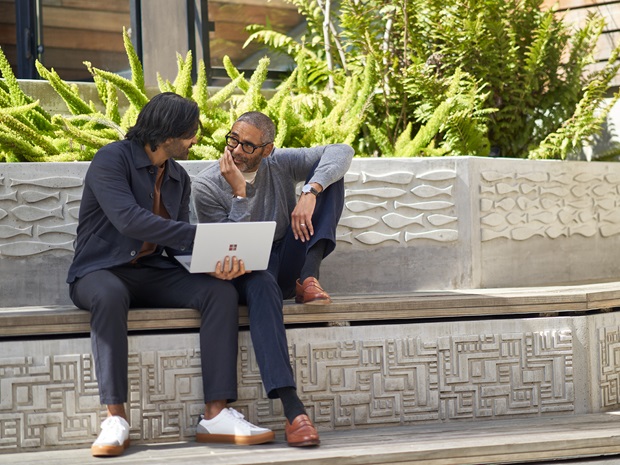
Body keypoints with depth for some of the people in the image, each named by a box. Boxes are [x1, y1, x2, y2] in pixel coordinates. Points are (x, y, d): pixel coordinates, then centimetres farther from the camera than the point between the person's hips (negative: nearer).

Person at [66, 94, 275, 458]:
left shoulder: (179, 178, 13)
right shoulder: (112, 160, -11)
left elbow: (180, 244, 6)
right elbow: (128, 219, -26)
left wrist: (213, 263, -17)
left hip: (153, 274, 6)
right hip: (101, 272, -6)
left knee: (222, 292, -19)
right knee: (110, 296, -42)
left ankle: (216, 415, -26)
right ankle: (116, 418, -36)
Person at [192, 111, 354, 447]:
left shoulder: (281, 164, 1)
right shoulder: (206, 185, -7)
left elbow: (341, 152, -12)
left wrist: (310, 193, -27)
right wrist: (239, 193, -22)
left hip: (286, 266, 4)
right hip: (244, 273, -3)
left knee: (327, 177, -9)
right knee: (262, 284, -45)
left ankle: (308, 280, -23)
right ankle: (292, 410, -55)